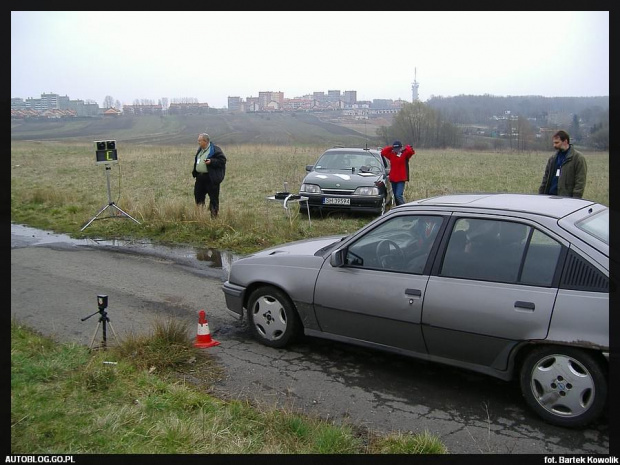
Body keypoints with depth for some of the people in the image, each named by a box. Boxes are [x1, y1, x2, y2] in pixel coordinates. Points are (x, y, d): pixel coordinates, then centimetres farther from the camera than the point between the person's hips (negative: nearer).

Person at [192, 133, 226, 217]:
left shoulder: (215, 149, -10)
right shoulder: (200, 149, 15)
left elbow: (222, 160, -14)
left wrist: (211, 161, -24)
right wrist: (194, 172, 17)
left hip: (211, 178, -8)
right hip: (200, 177, 8)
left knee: (213, 197, -1)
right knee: (198, 195, 15)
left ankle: (214, 215, 7)